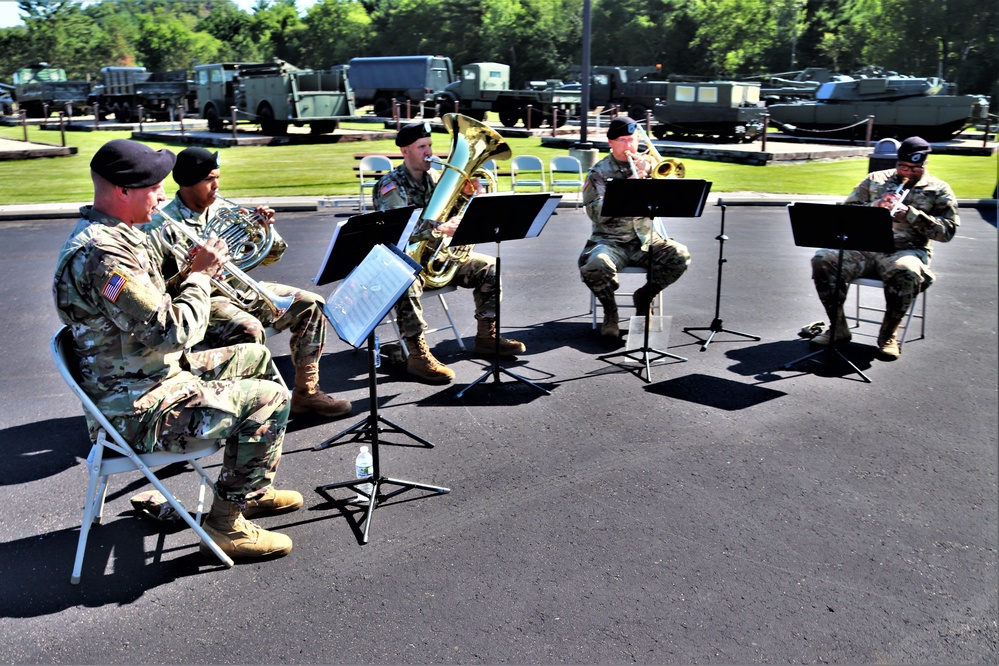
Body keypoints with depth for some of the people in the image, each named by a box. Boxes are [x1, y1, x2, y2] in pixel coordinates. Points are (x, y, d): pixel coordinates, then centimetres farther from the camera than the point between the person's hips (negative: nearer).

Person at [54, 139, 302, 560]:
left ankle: (254, 490, 27)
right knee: (269, 398, -13)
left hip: (152, 375, 11)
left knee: (255, 357, 19)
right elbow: (173, 332, -28)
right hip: (137, 412, -11)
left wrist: (191, 272, 1)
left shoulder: (103, 234, 8)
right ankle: (225, 524, 0)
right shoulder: (101, 253, -27)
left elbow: (152, 305, 16)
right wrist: (201, 275, -14)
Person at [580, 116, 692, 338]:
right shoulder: (598, 172, 2)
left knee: (680, 256, -23)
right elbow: (596, 213, -11)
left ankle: (644, 296, 5)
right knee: (595, 265, -35)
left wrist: (649, 172, -11)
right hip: (610, 240, -3)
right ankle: (610, 310, -1)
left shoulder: (647, 165, 12)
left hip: (645, 239, 3)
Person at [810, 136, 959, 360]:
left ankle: (888, 334, -17)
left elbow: (947, 230, -2)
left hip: (906, 251, -2)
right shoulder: (875, 179, 17)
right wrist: (876, 205, -8)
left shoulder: (938, 190, 10)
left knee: (906, 273, -40)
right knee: (823, 260, -24)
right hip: (864, 248, 3)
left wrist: (909, 214, -13)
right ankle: (838, 328, -11)